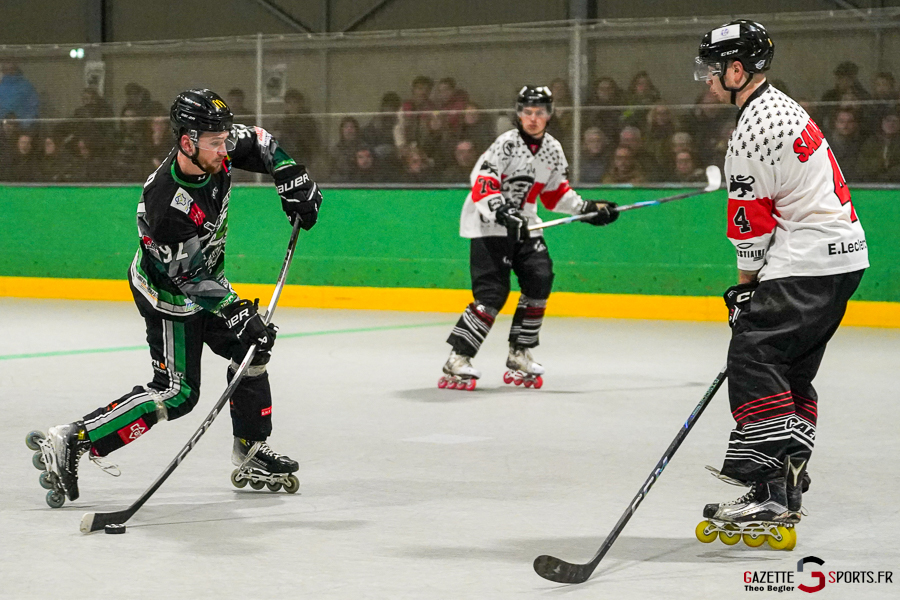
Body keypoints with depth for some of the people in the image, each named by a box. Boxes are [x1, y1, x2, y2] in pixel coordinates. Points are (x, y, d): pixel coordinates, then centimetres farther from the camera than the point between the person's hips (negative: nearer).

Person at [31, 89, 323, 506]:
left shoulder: (217, 150, -16)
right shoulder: (167, 204, -37)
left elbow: (258, 143, 7)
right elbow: (189, 279, -30)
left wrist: (293, 182, -3)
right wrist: (238, 318, -31)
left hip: (203, 275, 9)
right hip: (168, 291, -9)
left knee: (252, 350, 12)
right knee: (175, 393, -11)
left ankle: (252, 456, 23)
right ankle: (71, 442, -12)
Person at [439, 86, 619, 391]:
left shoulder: (553, 149, 8)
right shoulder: (508, 143, -15)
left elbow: (555, 191, 20)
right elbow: (481, 181, -25)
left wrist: (586, 208, 12)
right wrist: (501, 211, -37)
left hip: (522, 222, 8)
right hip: (488, 222, -8)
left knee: (539, 280, -1)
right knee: (493, 292, -16)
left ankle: (519, 355, 11)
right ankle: (457, 360, -15)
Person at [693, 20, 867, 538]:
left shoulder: (755, 126, -16)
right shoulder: (782, 107, 19)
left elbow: (752, 222, -13)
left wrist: (745, 285, -1)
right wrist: (755, 281, 26)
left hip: (807, 263, -11)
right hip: (844, 252, 11)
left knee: (754, 357, -15)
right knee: (792, 372, 13)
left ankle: (767, 494, -21)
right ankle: (786, 493, 16)